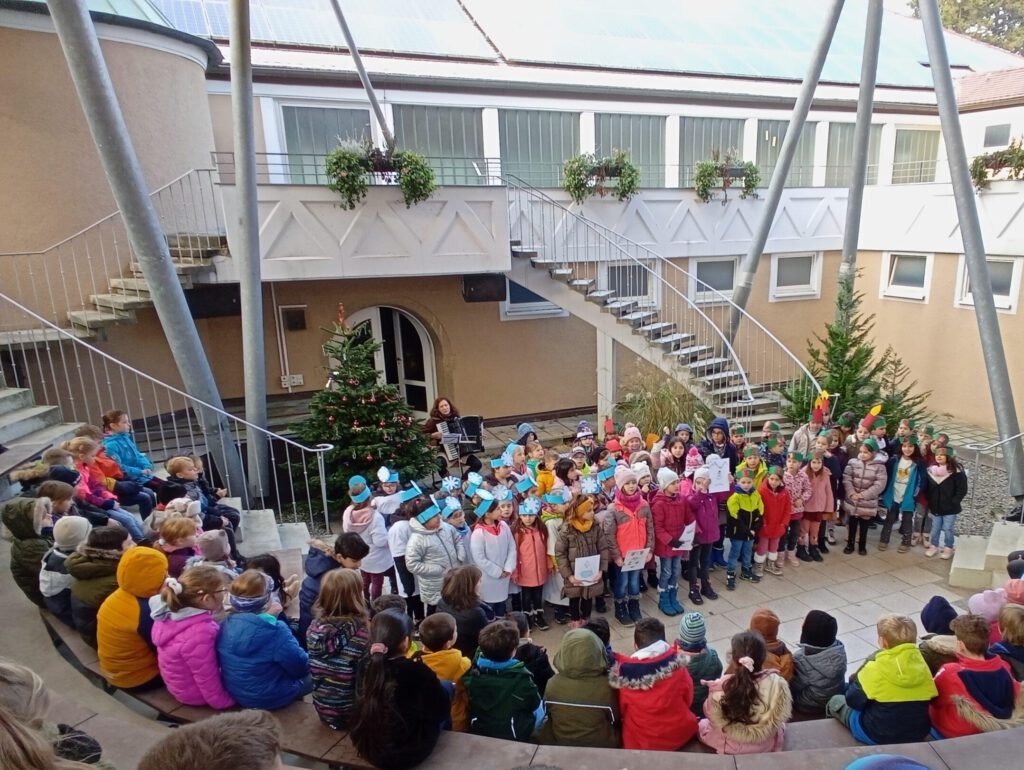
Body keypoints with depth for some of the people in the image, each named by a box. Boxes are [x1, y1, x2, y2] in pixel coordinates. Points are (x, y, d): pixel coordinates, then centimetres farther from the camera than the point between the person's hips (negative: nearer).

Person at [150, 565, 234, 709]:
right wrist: (223, 701, -11)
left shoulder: (170, 614, -13)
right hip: (194, 694, -8)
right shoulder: (199, 633, -38)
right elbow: (207, 680, -26)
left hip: (181, 684, 8)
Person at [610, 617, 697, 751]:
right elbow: (688, 700, 0)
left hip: (640, 743, -1)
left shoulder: (624, 671, -20)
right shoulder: (677, 665, -18)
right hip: (681, 735, 2)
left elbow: (621, 710, -2)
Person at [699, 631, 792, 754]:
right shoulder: (777, 684, -26)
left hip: (729, 747, -1)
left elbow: (711, 716, -11)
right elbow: (783, 715, -8)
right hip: (767, 747, 2)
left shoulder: (721, 688, -29)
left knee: (702, 724, 29)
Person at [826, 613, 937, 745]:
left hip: (878, 736, -5)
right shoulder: (922, 665, -12)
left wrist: (855, 681, 7)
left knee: (835, 701, 19)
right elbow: (930, 698, 4)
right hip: (919, 735, 5)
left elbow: (853, 700, -14)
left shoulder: (875, 669, -24)